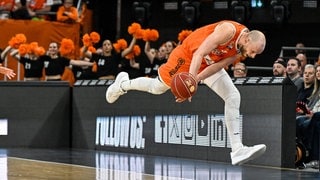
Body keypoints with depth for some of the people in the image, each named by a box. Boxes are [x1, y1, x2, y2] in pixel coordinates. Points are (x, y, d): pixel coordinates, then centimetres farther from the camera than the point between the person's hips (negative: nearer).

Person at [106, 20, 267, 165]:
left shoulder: (241, 51, -14)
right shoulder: (229, 30, -36)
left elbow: (218, 66, -16)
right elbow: (199, 54, -38)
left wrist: (196, 80, -29)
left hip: (210, 63, 6)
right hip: (188, 54, -6)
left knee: (233, 97, -11)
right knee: (157, 88, 14)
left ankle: (237, 150, -15)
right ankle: (123, 84, 47)